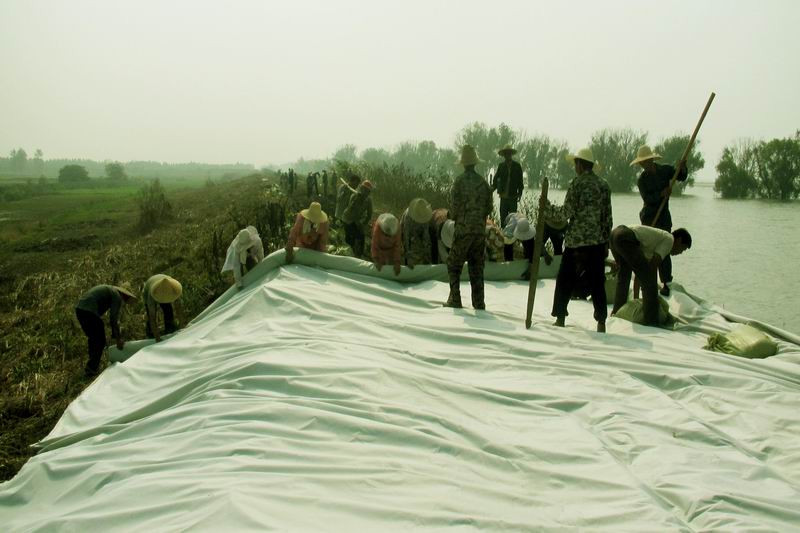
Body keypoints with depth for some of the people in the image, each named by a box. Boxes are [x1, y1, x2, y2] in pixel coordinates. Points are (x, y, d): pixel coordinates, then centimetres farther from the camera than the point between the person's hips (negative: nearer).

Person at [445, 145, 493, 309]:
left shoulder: (459, 182, -9)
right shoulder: (483, 182, 2)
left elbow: (454, 208, -8)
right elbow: (489, 207, 7)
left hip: (463, 229, -3)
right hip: (480, 229, 4)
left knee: (454, 265, 8)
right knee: (477, 267, 10)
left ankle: (455, 300, 2)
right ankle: (479, 302, 10)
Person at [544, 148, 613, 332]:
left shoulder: (577, 183, -7)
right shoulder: (604, 185, 8)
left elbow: (567, 212, -11)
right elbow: (607, 217, 9)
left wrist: (547, 208, 4)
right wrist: (606, 242, 14)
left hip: (576, 241, -4)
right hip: (598, 241, 5)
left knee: (564, 280, 7)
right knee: (597, 282, 8)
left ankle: (560, 319, 10)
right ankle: (601, 323, 7)